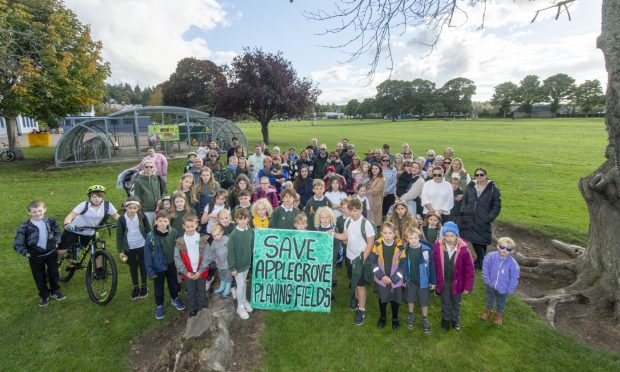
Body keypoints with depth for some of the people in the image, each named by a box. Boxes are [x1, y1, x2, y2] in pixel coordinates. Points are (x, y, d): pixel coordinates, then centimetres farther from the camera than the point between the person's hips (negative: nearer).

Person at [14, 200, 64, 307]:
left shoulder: (50, 221, -9)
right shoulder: (25, 227, -18)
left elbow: (57, 231, 10)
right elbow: (17, 244, -11)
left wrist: (56, 241, 1)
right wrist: (26, 253, -12)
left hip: (51, 253, 2)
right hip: (36, 256, -2)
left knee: (53, 273, 16)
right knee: (40, 277, 12)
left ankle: (55, 291, 37)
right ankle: (44, 295, 32)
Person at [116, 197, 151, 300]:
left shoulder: (142, 216, -12)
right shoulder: (121, 219, -12)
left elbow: (148, 229, -1)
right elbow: (119, 236, -4)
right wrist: (120, 251, -4)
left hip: (142, 246, 0)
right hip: (129, 248, 0)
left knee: (143, 266, 13)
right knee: (133, 267, 14)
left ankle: (144, 286, 30)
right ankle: (135, 287, 31)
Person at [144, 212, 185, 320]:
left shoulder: (173, 232, -15)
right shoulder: (151, 236, -20)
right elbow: (147, 254, -14)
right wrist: (150, 270, -12)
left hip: (171, 264, 2)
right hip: (158, 266, -2)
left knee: (173, 283, 23)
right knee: (158, 287, 18)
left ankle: (175, 299, 49)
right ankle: (159, 306, 41)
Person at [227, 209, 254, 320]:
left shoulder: (250, 231, -9)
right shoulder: (234, 234, -21)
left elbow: (253, 246, 2)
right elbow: (231, 252, -17)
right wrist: (232, 268, -14)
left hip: (247, 263, 4)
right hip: (237, 264, -4)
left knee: (244, 283, 22)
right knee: (240, 285, 7)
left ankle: (244, 301, 41)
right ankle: (240, 307, 25)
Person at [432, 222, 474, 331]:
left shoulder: (463, 249, -22)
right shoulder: (437, 246, -21)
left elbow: (469, 269, -13)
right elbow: (433, 265, -9)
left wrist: (468, 286, -9)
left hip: (457, 281, 0)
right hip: (443, 281, 0)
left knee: (456, 302, 23)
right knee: (445, 302, 21)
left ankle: (455, 320, 48)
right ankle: (445, 319, 45)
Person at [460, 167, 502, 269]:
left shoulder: (493, 189, -2)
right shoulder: (470, 186, 8)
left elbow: (497, 206, 0)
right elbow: (464, 200, 17)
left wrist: (490, 217, -10)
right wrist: (463, 211, 3)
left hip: (483, 221, -3)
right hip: (469, 219, 3)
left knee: (482, 241, 4)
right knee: (473, 241, 8)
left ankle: (480, 261, 25)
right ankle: (481, 261, 27)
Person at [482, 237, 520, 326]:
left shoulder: (513, 263, -27)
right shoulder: (491, 256, -24)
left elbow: (514, 278, -15)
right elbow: (485, 267, -8)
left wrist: (510, 290, -10)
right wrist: (486, 279, -7)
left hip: (503, 288, -1)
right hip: (491, 285, 1)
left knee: (501, 302, 24)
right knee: (490, 299, 26)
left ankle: (499, 314, 50)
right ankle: (488, 310, 52)